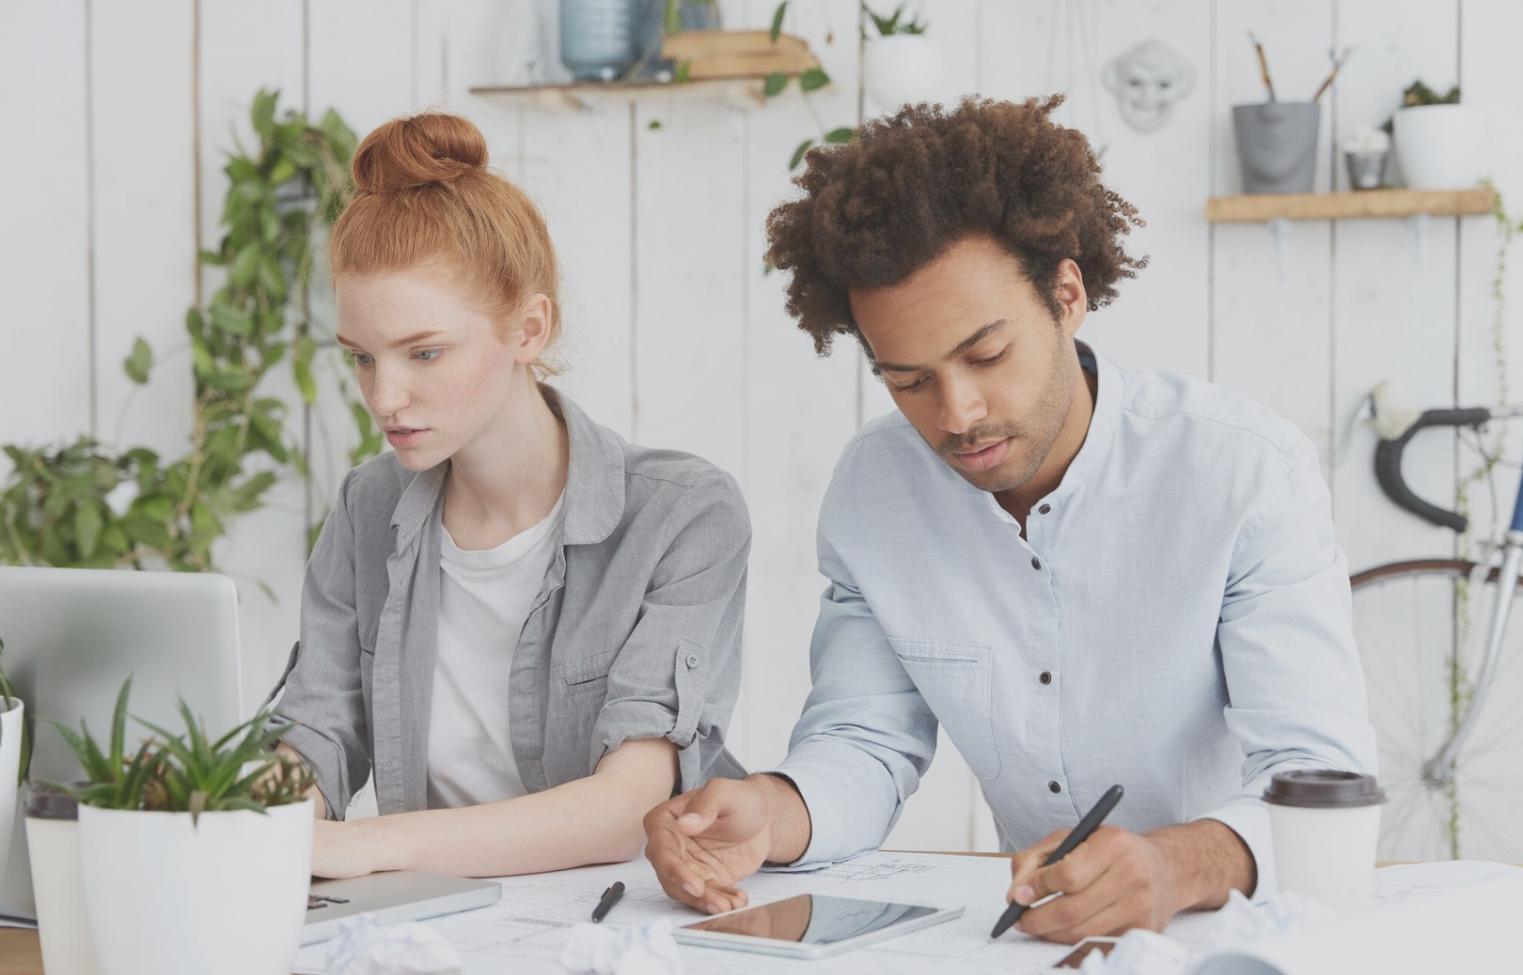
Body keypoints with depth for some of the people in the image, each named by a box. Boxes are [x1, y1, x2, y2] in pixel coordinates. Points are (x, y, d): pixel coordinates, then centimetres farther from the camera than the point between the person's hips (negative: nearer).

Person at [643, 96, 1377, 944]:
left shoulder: (1251, 473, -14)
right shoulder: (874, 488, 0)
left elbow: (1319, 779, -21)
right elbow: (866, 742, 3)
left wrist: (1180, 864, -42)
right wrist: (767, 815, -20)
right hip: (1038, 937, 2)